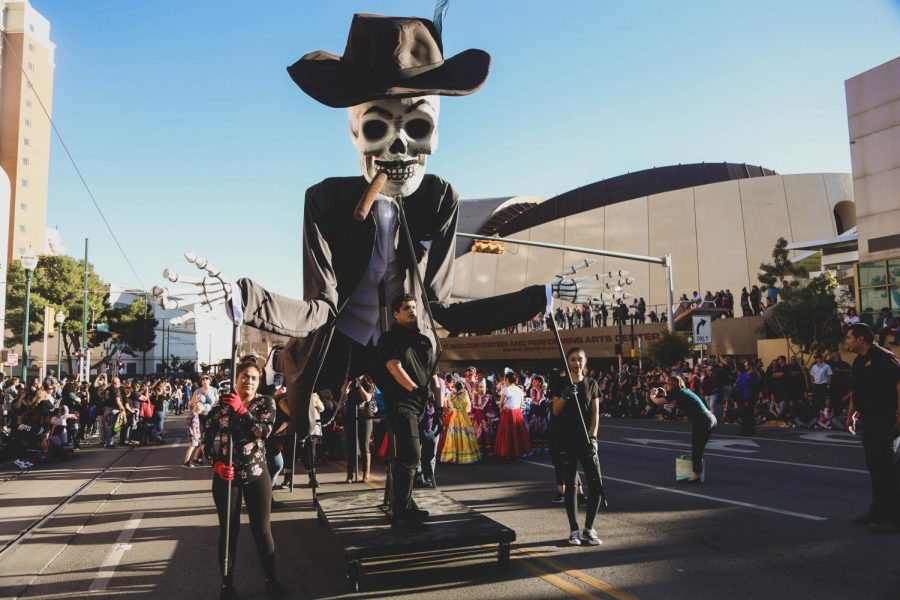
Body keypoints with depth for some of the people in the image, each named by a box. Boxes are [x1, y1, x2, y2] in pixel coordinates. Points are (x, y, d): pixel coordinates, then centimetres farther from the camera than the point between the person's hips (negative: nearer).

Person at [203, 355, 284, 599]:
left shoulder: (266, 403, -2)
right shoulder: (221, 404, 0)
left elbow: (264, 431, -19)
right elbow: (207, 439, 0)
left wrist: (240, 409, -22)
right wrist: (217, 464, -16)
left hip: (256, 475, 0)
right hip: (226, 476, 0)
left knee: (262, 530, 6)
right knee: (229, 530, 9)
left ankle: (271, 580, 23)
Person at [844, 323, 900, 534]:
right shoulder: (859, 361, 15)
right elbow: (855, 391, 23)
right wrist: (850, 415, 22)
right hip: (869, 420, 9)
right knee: (873, 465, 13)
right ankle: (878, 510, 23)